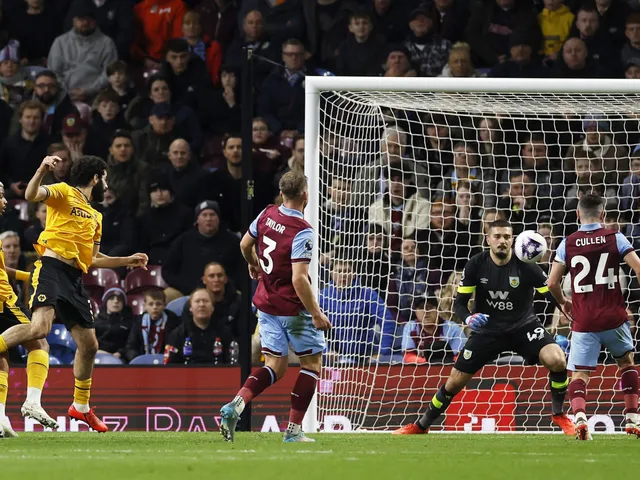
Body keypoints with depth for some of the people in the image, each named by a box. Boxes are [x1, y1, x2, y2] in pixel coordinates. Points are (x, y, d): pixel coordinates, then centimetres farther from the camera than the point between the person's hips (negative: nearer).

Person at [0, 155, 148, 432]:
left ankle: (81, 407, 23)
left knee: (89, 345, 9)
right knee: (39, 328, -31)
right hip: (52, 267, -8)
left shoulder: (95, 217, 27)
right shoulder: (64, 193, 4)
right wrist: (42, 171, -34)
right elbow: (31, 195, -16)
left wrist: (127, 261, 29)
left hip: (75, 279, 8)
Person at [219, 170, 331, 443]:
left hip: (265, 303, 7)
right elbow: (299, 279, -26)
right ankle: (294, 430, 5)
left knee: (275, 366, 11)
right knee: (312, 362, 9)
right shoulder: (302, 231, -22)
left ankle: (235, 405, -12)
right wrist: (316, 313, -18)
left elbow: (245, 244, 16)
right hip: (294, 308, -7)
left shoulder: (267, 215, -1)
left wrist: (254, 266, 36)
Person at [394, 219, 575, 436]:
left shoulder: (525, 266, -17)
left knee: (557, 361, -26)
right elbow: (459, 303, -7)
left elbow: (554, 296, -15)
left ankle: (559, 415, -3)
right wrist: (469, 318, -29)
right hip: (487, 329, 1)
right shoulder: (476, 265, -12)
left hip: (523, 326, -1)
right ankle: (420, 426, 22)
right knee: (455, 382, 0)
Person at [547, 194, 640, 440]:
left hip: (583, 322, 0)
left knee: (579, 374, 2)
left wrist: (564, 302, 21)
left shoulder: (568, 244, 1)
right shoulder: (615, 239, -1)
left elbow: (552, 283, 1)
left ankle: (579, 415, -25)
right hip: (614, 318, 1)